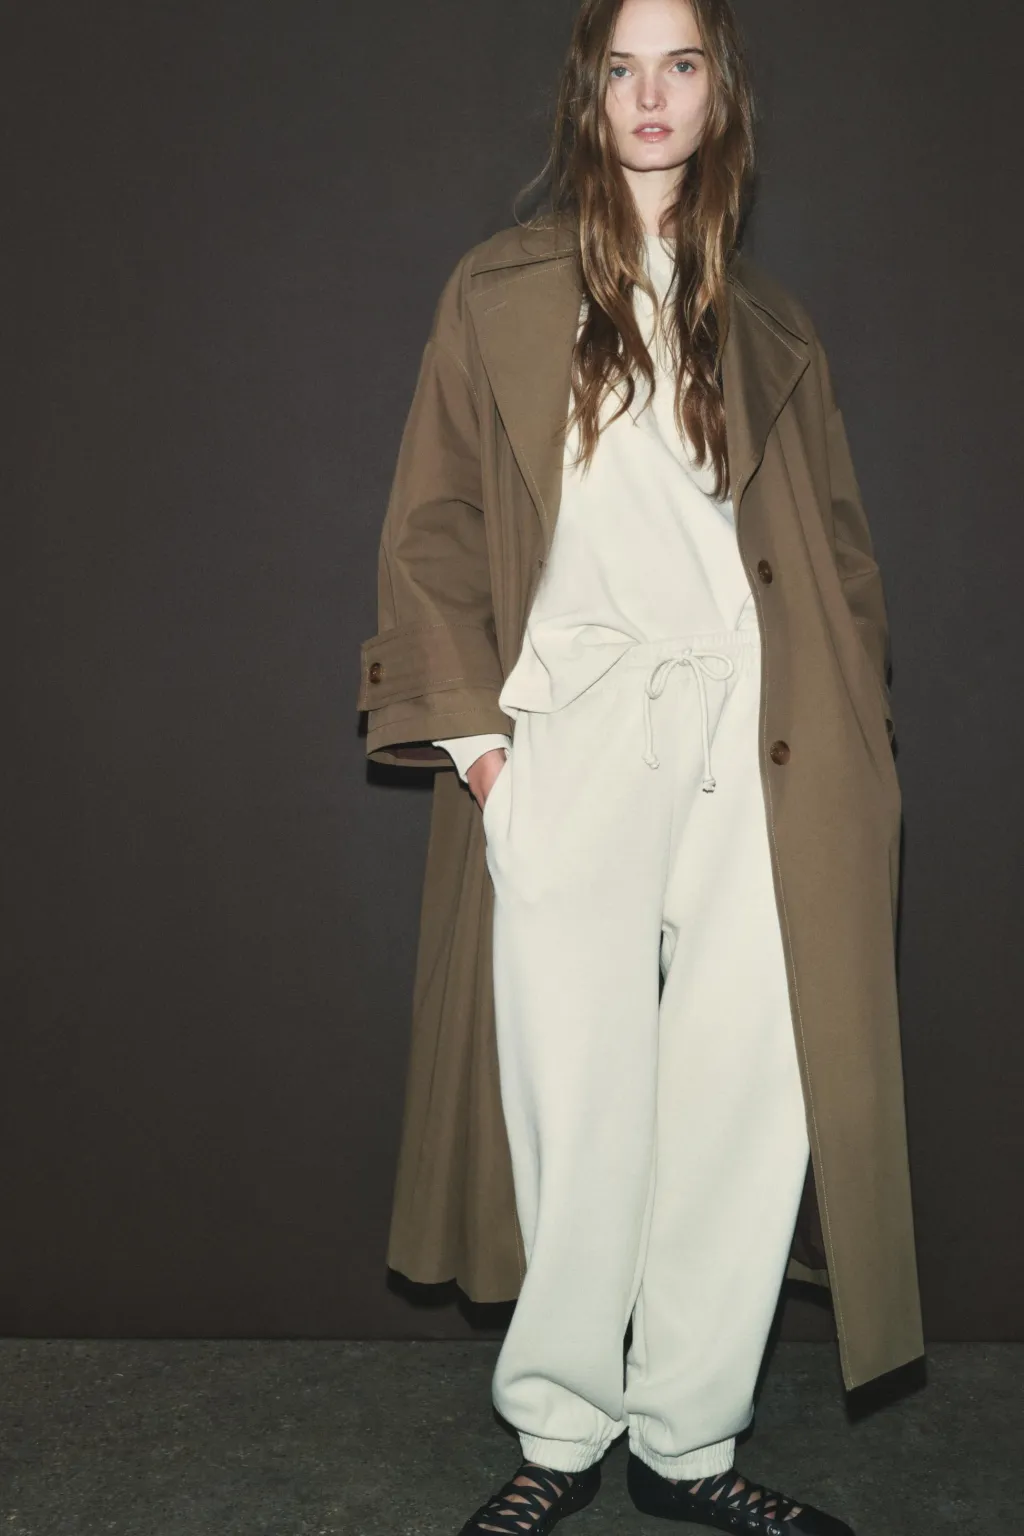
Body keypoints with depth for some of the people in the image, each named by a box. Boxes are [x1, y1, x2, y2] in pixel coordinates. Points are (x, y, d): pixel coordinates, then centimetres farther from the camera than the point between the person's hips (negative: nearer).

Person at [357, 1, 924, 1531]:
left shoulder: (766, 326, 19)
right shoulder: (502, 293, 10)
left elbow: (837, 550, 16)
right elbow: (433, 527, 5)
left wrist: (852, 740, 4)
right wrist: (472, 730, -5)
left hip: (749, 739, 3)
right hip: (573, 734, -3)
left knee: (753, 1102, -1)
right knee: (582, 1104, -4)